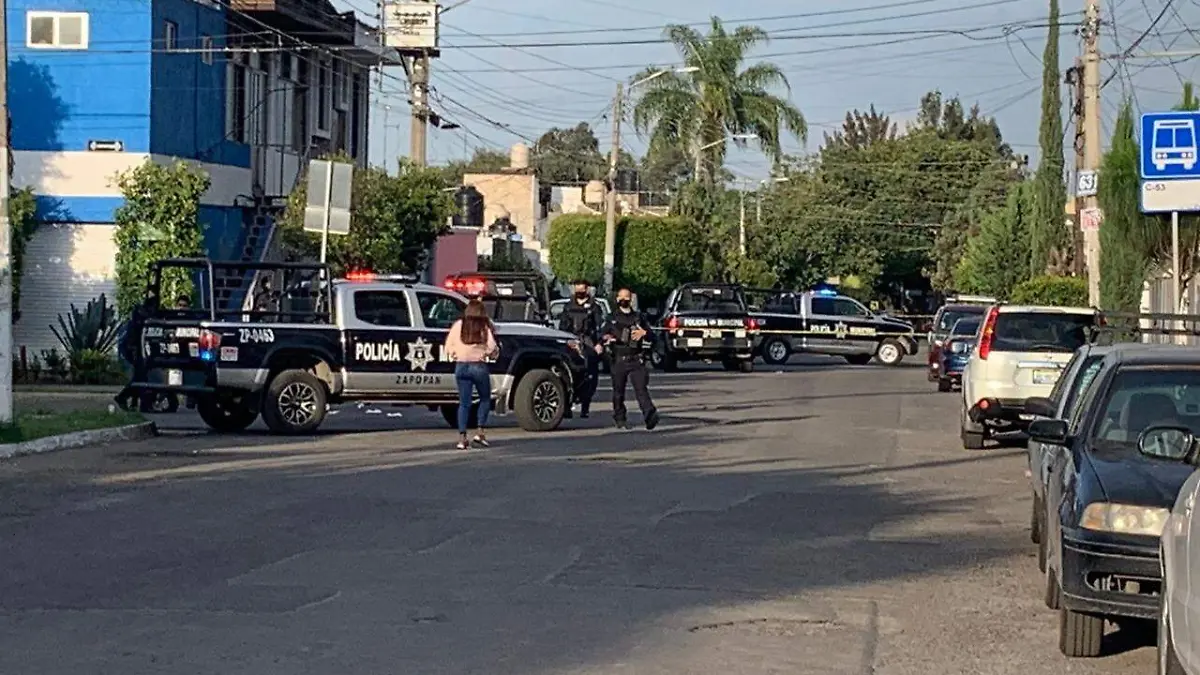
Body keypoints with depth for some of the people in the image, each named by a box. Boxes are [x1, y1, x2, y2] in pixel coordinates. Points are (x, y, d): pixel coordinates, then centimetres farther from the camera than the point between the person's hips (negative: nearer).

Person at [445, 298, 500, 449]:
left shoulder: (458, 325, 0)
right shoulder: (485, 328, -6)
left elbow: (448, 348, 0)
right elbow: (493, 349, -9)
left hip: (461, 367, 2)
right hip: (479, 367, -2)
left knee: (464, 403, 7)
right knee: (485, 399, 17)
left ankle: (462, 438, 0)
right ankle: (480, 431, 8)